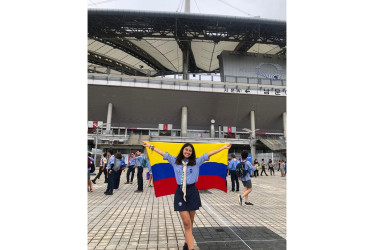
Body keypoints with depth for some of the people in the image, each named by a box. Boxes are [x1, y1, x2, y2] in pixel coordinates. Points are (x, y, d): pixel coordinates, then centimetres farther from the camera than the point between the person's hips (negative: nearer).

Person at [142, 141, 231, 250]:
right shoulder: (175, 161, 8)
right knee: (186, 223, -4)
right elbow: (163, 153, 13)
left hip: (192, 192, 0)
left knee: (190, 222, 11)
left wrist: (223, 147, 1)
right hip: (180, 193, 0)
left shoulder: (196, 161, 6)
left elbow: (209, 154, 2)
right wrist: (151, 146, 17)